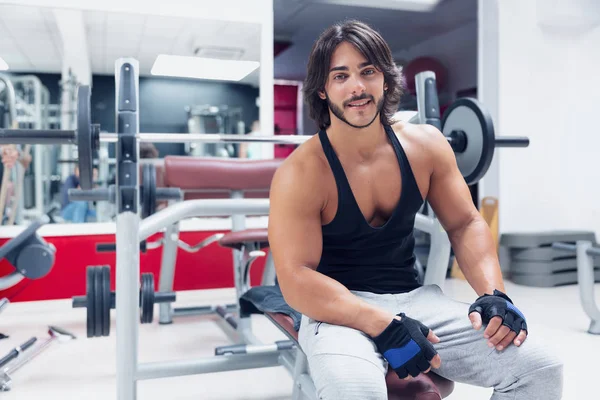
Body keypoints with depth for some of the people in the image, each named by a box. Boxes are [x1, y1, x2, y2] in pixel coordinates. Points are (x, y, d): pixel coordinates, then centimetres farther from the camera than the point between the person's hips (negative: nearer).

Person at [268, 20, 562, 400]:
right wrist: (386, 326, -28)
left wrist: (493, 293, -10)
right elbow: (296, 280, -20)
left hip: (414, 298, 5)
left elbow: (466, 224, 7)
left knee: (541, 368, -9)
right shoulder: (301, 174, -16)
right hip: (339, 310, -4)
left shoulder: (425, 145, -1)